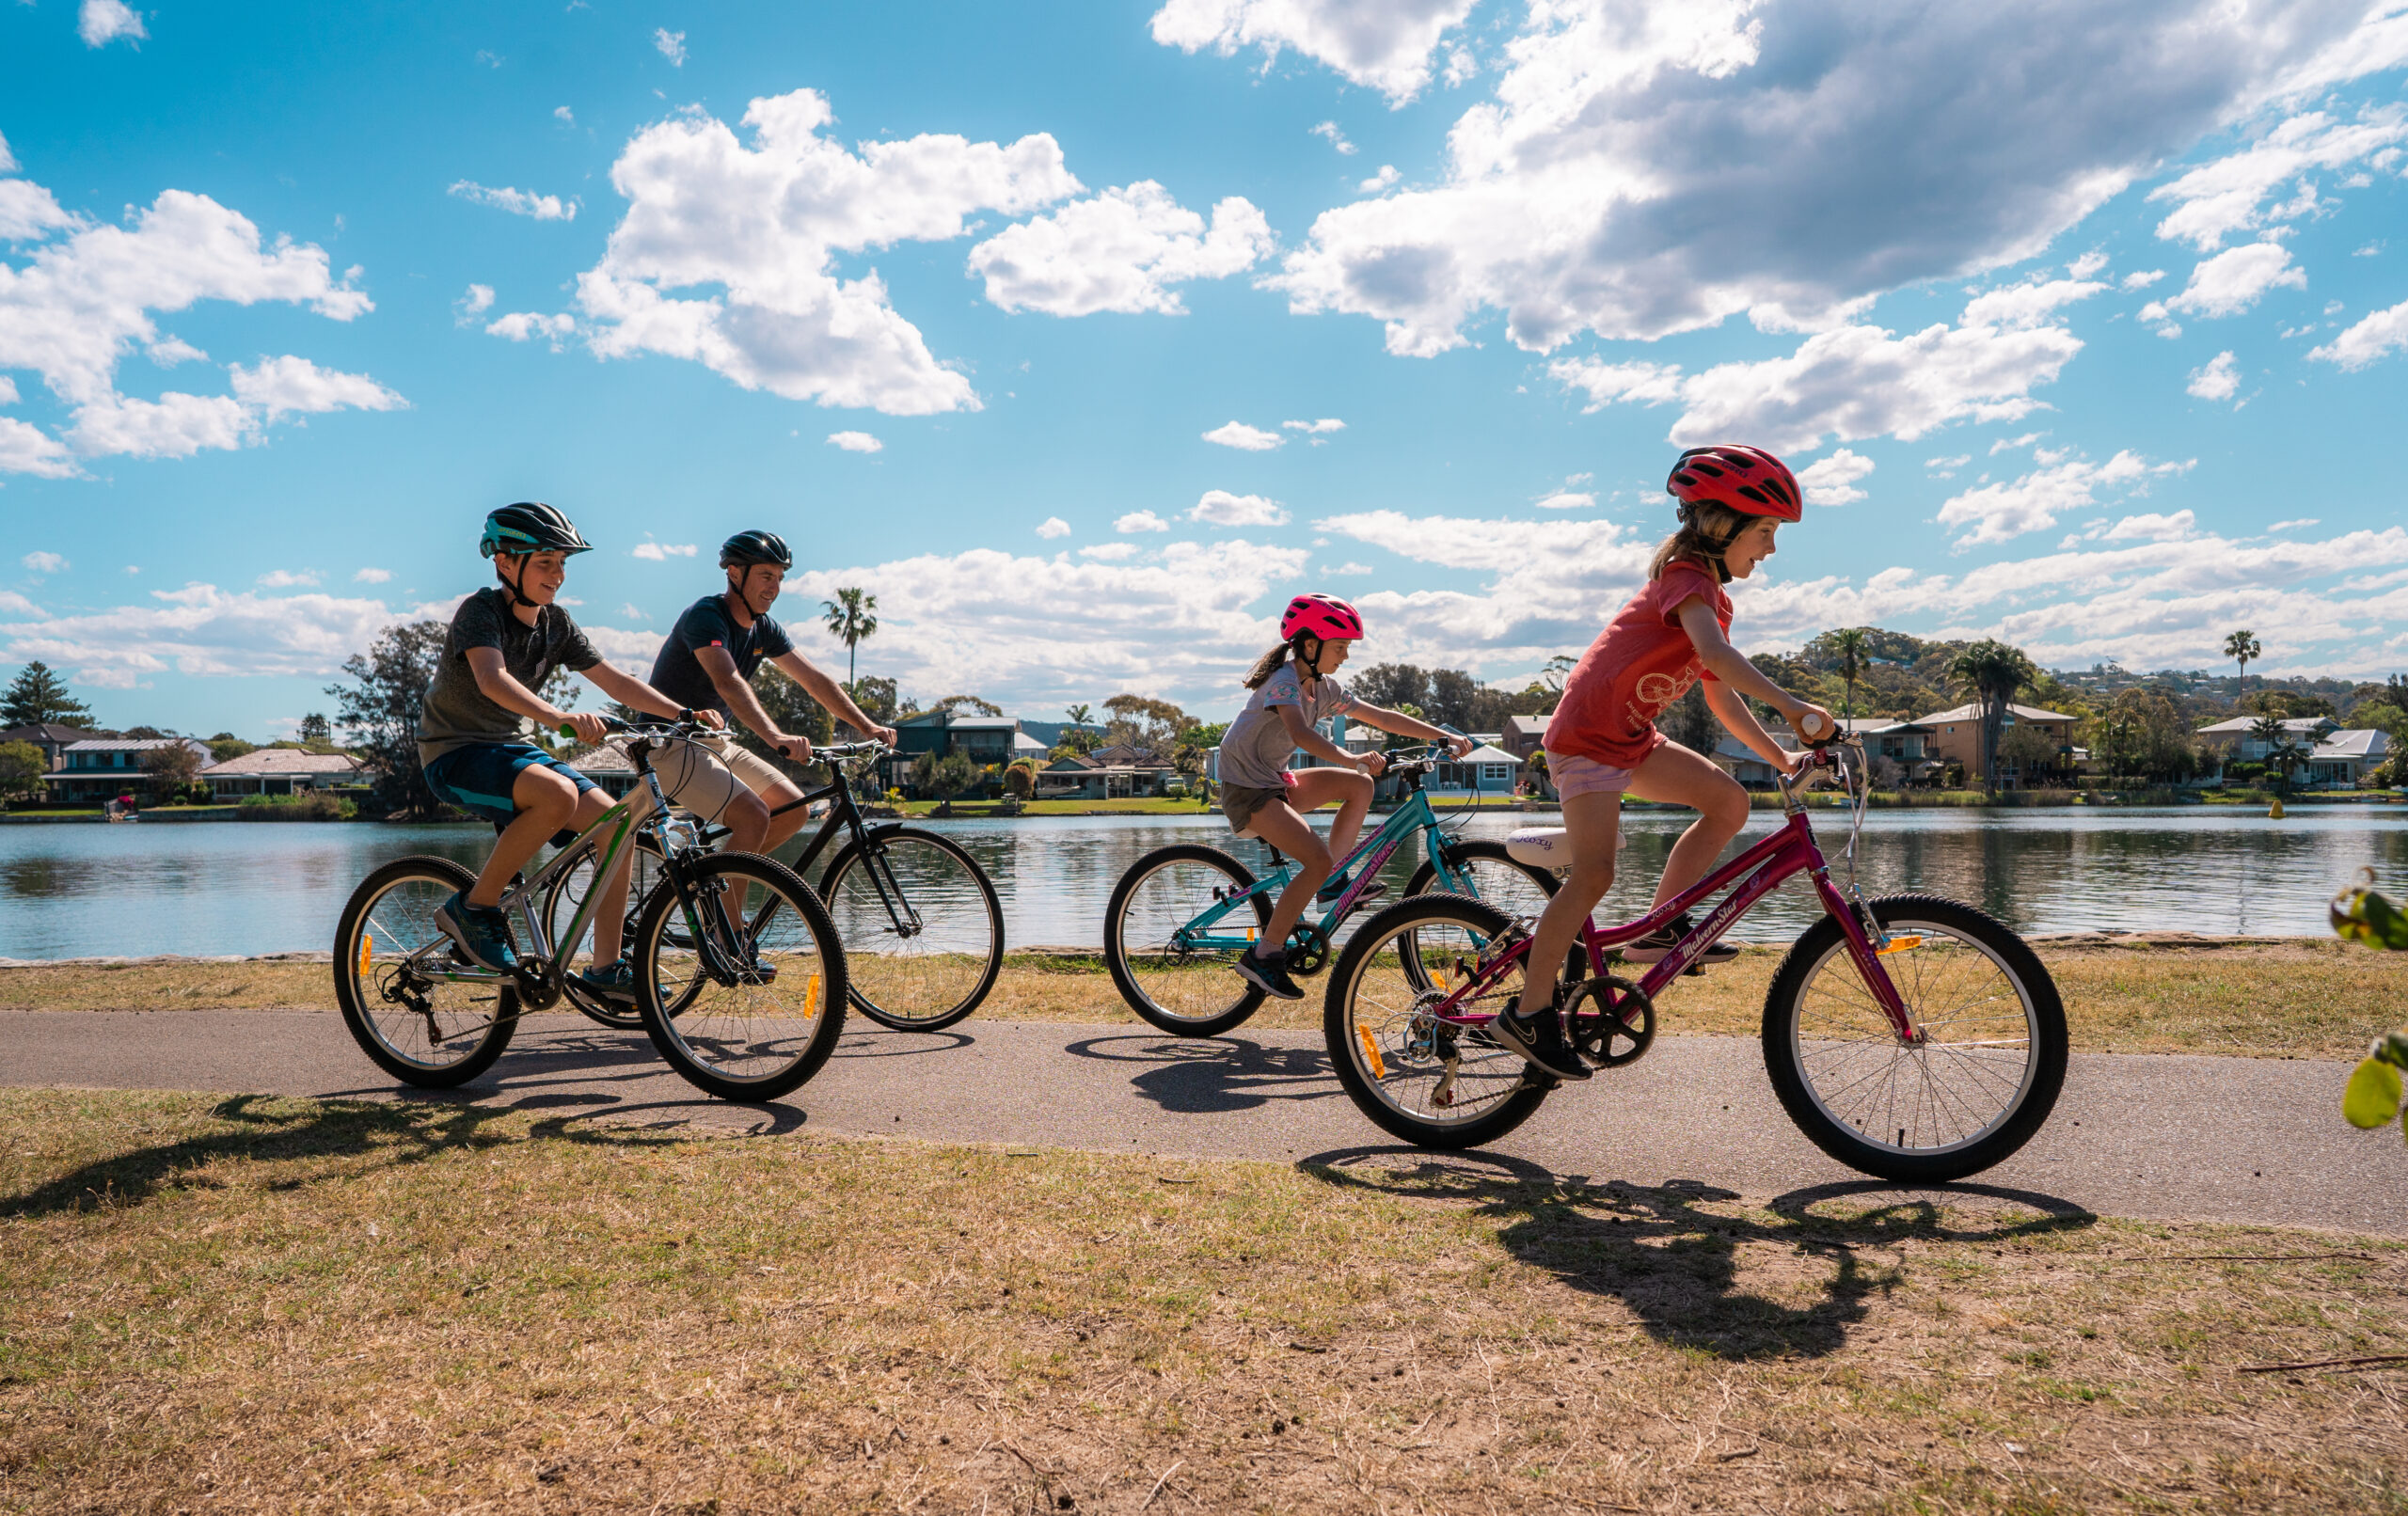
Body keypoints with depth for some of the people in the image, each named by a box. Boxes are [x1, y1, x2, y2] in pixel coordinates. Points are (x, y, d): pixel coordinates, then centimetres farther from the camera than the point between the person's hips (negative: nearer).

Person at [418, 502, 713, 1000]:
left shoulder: (556, 624, 5)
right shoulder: (481, 610, -16)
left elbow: (614, 680, 5)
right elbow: (492, 679, -35)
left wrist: (685, 714, -6)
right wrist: (559, 717, -51)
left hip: (510, 747, 8)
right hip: (454, 752, -7)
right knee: (558, 795, -36)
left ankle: (605, 969, 0)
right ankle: (474, 907, -16)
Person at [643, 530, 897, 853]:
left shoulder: (764, 631, 5)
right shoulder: (705, 615, -20)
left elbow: (815, 681, 5)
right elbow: (728, 683, -37)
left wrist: (868, 727, -7)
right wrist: (775, 737, -51)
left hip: (713, 742, 9)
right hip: (671, 745, -9)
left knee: (793, 810, 0)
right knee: (753, 816, -25)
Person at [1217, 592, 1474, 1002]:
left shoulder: (1324, 688, 7)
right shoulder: (1284, 680, -19)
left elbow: (1381, 716, 9)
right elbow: (1300, 732, -38)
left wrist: (1444, 737, 3)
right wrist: (1352, 760, -51)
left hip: (1275, 782, 9)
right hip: (1246, 789, -9)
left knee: (1359, 786, 2)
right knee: (1318, 859, -21)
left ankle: (1331, 882, 6)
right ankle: (1264, 955, -14)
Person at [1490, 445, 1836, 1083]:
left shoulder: (1710, 595, 15)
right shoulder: (1685, 576, -14)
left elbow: (1721, 696, 16)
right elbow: (1717, 653, -34)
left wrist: (1780, 758, 10)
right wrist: (1790, 705, -41)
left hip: (1633, 739, 9)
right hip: (1588, 735, -9)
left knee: (1729, 801, 0)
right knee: (1594, 875, -15)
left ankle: (1660, 929, 7)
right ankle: (1529, 1013, -6)